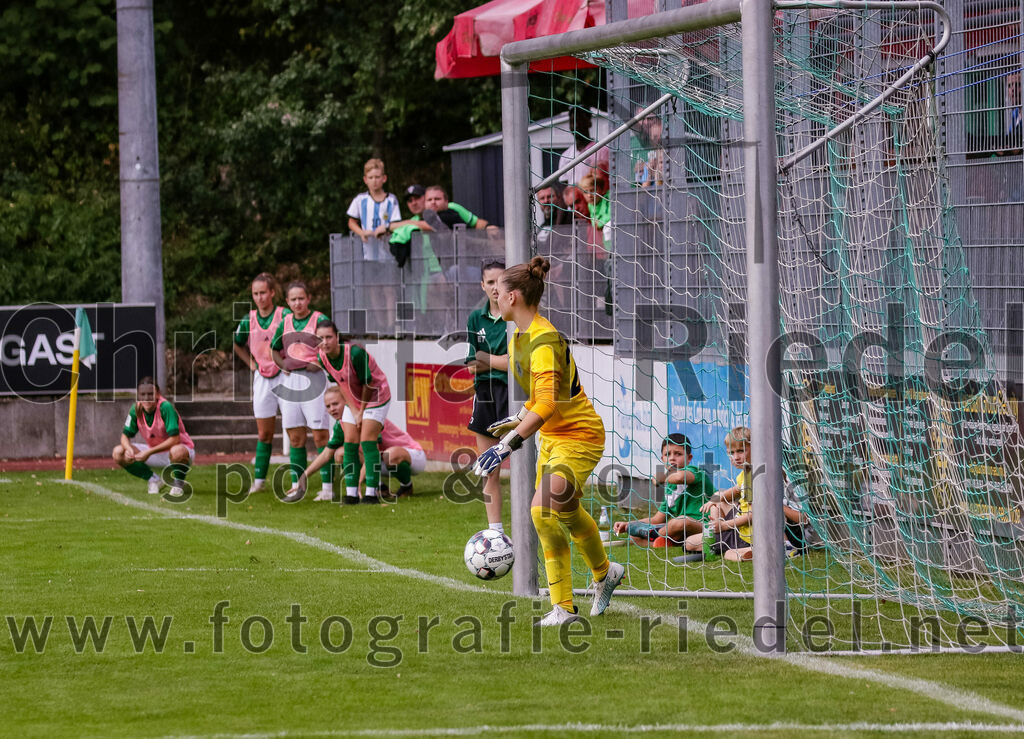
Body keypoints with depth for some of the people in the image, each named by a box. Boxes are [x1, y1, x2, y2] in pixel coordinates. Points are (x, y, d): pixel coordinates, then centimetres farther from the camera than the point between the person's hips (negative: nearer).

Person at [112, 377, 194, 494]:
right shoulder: (136, 409, -11)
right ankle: (154, 480, 7)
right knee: (118, 453, -12)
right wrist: (129, 449, -29)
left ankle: (178, 484, -8)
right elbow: (125, 436, -5)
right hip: (154, 451, 6)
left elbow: (174, 439, -33)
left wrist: (149, 452, -35)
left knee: (177, 452, -43)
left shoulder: (165, 407, -27)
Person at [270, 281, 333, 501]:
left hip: (313, 379, -5)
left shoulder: (319, 320, -3)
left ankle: (327, 487, -5)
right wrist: (283, 364, 9)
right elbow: (275, 349, 26)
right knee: (295, 438, 6)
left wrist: (319, 363, -14)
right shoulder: (285, 323, 13)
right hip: (289, 381, 5)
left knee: (320, 437, -7)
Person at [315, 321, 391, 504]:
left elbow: (368, 384, -22)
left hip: (375, 397, -6)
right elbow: (339, 383, 0)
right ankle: (351, 493, 2)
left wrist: (362, 411, -12)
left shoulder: (355, 353, -32)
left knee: (367, 441, -14)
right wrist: (353, 410, -5)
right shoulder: (322, 358, -13)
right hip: (353, 400, 6)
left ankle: (371, 493, -14)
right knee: (350, 443, -2)